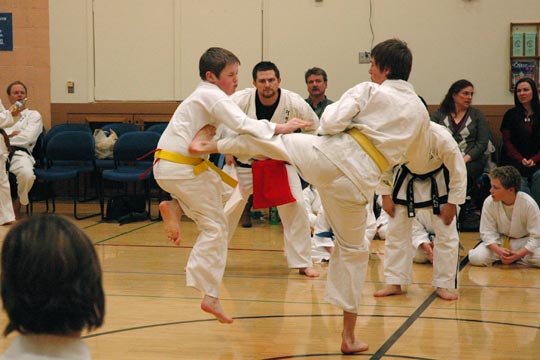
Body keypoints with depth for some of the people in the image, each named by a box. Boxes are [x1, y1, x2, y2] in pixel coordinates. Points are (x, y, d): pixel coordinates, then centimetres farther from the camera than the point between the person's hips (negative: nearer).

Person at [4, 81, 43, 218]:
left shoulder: (33, 115, 17)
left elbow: (28, 137, 0)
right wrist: (11, 134, -3)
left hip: (20, 153, -2)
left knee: (27, 174, -38)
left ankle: (18, 204, -8)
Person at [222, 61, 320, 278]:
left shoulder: (294, 103, -19)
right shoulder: (241, 99, -24)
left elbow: (314, 126, 1)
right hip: (244, 161, -1)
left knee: (296, 208, -7)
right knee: (227, 209, 3)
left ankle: (303, 263, 7)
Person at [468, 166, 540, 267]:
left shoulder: (529, 204, -22)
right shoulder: (489, 202, -17)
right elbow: (487, 232, -12)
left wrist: (519, 254, -30)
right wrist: (498, 250, -31)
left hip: (524, 242, -1)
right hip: (499, 242, 1)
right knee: (475, 258, -25)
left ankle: (516, 258, -2)